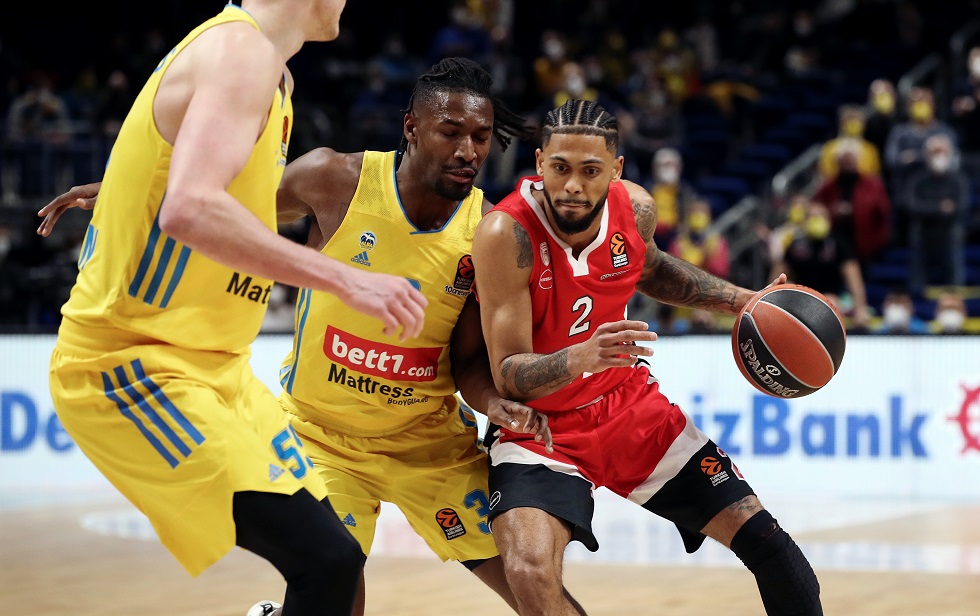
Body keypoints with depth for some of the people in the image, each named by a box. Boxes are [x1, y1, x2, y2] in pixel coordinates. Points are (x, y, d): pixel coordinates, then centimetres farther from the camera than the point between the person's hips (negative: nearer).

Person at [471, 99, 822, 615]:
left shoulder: (635, 208, -9)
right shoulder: (507, 234, -27)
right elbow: (508, 376, -26)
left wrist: (744, 302, 8)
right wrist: (585, 357, -45)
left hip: (631, 405, 5)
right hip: (541, 425, -5)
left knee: (764, 539, 6)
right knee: (530, 573, -32)